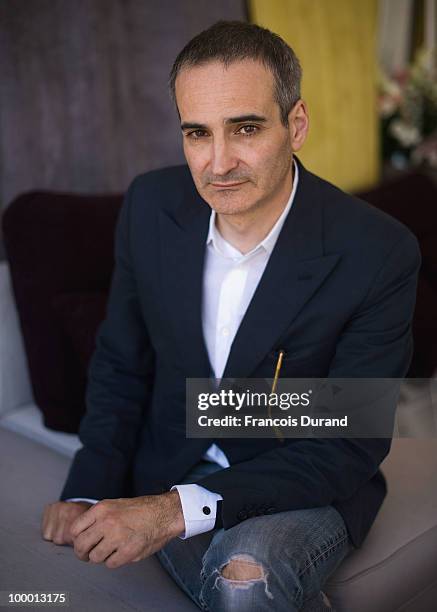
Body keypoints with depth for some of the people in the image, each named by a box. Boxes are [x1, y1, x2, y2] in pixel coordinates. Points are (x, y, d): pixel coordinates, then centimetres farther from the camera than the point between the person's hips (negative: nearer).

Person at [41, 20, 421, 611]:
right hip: (171, 468, 3)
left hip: (306, 487, -2)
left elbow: (351, 447, -18)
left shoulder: (380, 254, -21)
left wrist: (181, 508, -28)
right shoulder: (151, 205, -9)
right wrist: (90, 494, -11)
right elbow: (121, 365, 3)